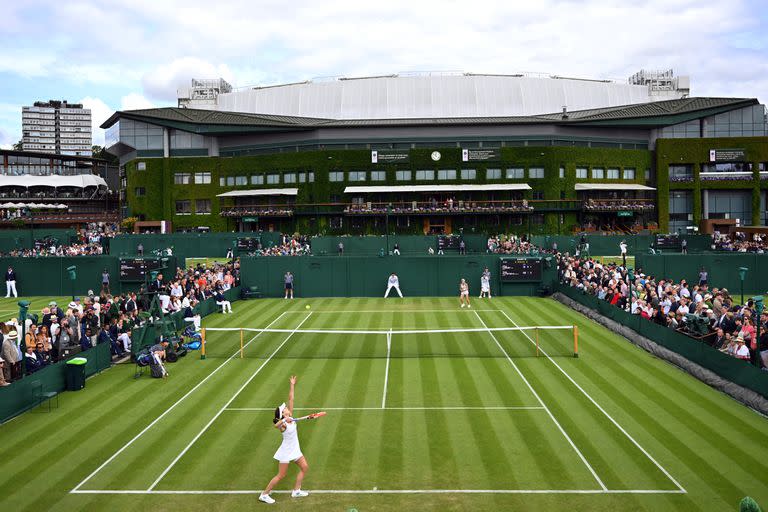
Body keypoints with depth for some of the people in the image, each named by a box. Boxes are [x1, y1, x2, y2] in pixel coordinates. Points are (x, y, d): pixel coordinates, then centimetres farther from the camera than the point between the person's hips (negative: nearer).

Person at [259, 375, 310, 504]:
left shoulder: (290, 417, -4)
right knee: (281, 475, -1)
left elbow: (291, 399, -6)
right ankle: (264, 495, 12)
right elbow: (276, 425, -48)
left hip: (295, 450, 8)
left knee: (304, 467, 10)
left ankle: (296, 491, 21)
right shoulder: (282, 425, -22)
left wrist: (292, 385, -7)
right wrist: (284, 420, -66)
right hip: (286, 452, -8)